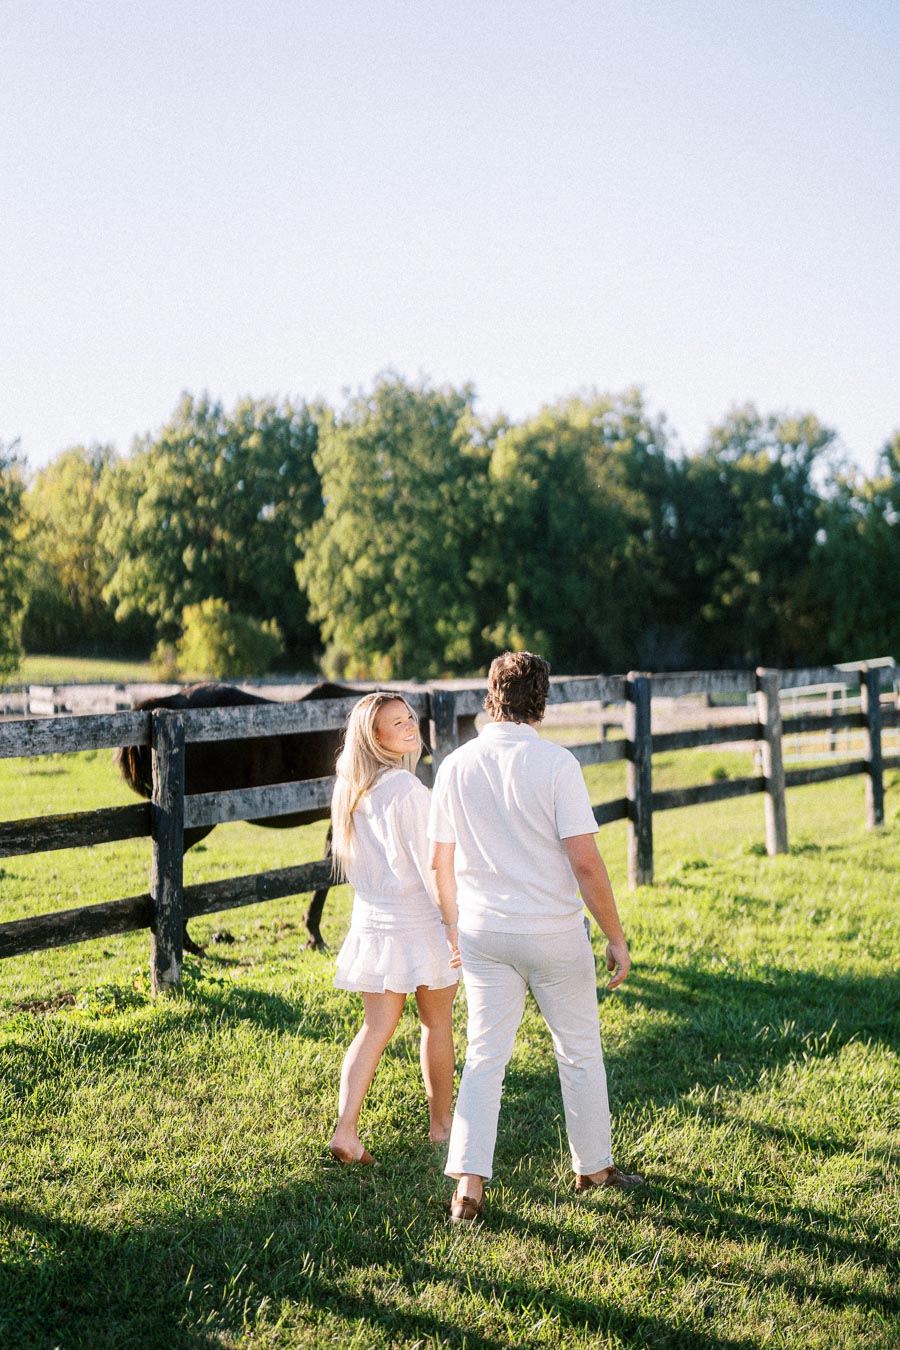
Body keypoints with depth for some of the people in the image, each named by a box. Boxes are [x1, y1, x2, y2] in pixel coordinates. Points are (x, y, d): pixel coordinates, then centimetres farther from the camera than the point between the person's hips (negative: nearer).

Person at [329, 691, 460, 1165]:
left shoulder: (352, 789, 5)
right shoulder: (405, 788, -18)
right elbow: (428, 862, -18)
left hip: (371, 922, 6)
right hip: (419, 920, -6)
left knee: (376, 1027, 9)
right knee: (436, 1023, 13)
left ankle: (345, 1129, -3)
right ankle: (441, 1123, 26)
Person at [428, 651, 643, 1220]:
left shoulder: (457, 765, -1)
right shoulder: (555, 763, -14)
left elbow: (441, 861, 5)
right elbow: (585, 861, -16)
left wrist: (454, 924, 20)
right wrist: (617, 936, -7)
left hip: (484, 933, 3)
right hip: (554, 933, -3)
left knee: (485, 1057, 9)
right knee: (580, 1052, 14)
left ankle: (468, 1184, 2)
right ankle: (594, 1167, 29)